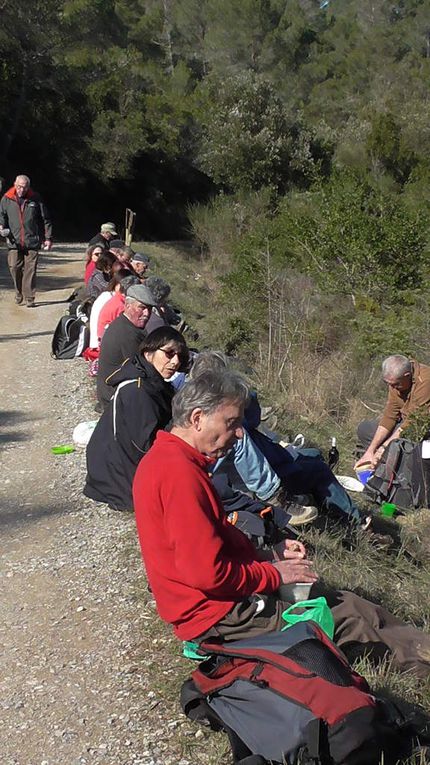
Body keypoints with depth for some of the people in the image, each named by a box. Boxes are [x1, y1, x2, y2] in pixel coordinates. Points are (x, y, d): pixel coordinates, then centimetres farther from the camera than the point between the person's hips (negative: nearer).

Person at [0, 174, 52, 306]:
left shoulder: (35, 199, 3)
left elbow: (45, 219, 7)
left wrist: (48, 237, 4)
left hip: (32, 241, -1)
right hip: (14, 242, 1)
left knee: (30, 270, -2)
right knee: (15, 268, 0)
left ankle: (29, 298, 4)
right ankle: (19, 293, 20)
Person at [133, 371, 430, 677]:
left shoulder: (166, 457, 7)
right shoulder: (180, 473, -25)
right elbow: (208, 573, -27)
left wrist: (268, 555, 4)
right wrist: (273, 574, -13)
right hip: (216, 616, -10)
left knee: (338, 596, 11)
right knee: (350, 613, -1)